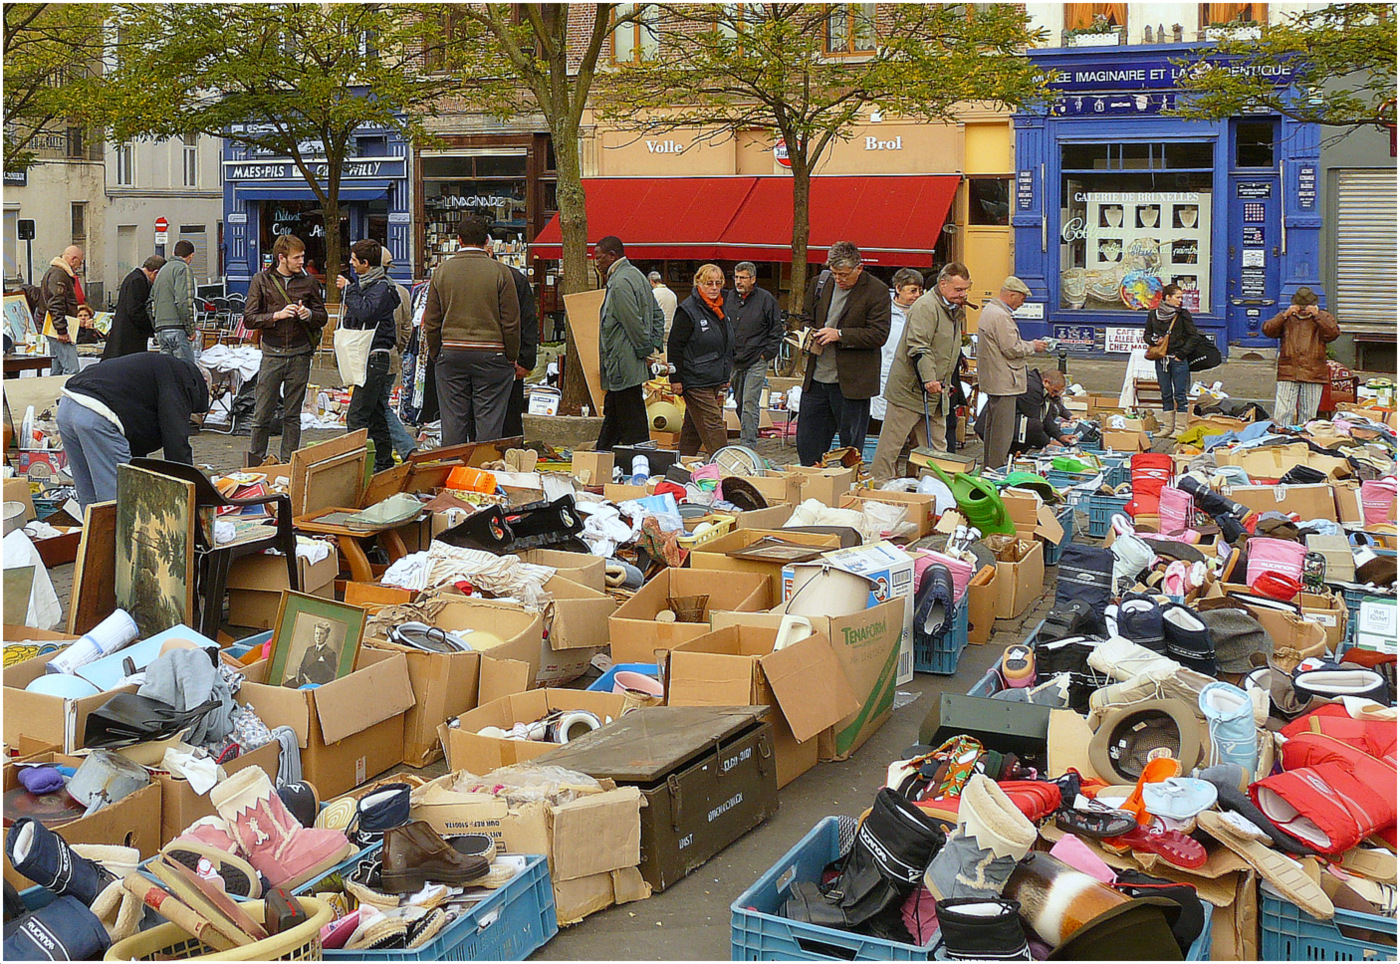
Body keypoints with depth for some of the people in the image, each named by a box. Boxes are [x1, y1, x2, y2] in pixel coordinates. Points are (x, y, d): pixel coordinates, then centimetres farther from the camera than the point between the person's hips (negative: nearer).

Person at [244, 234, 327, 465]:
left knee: (293, 415, 7)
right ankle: (254, 465, 11)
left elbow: (322, 317, 13)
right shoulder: (262, 280, 1)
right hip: (272, 354, -1)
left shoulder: (308, 281, 6)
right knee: (262, 414, 0)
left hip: (300, 355, 2)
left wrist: (309, 314, -9)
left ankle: (289, 465, 14)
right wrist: (277, 315, -15)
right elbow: (248, 319, -2)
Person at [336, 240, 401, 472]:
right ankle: (384, 462, 21)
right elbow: (351, 319, 27)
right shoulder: (361, 282, 18)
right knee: (375, 413, 14)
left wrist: (348, 289, -16)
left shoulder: (382, 287, -11)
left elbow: (365, 312, -26)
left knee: (357, 416, -14)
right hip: (364, 356, 10)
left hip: (376, 356, -10)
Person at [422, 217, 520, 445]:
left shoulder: (442, 270, 3)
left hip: (451, 353, 3)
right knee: (488, 422, 1)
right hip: (491, 354, -2)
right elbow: (511, 322, -4)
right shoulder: (500, 272, -5)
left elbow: (431, 321, 7)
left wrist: (436, 355, 16)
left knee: (452, 421, 7)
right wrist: (511, 357, 6)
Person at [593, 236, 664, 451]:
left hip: (624, 367, -11)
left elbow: (635, 324, -22)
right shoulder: (637, 276, 15)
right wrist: (655, 346, 13)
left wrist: (647, 351, -12)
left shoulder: (620, 284, -17)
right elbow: (658, 314, 19)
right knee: (612, 417, 18)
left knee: (632, 426, -6)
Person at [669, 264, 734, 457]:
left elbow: (727, 345, 25)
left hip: (717, 381, 8)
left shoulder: (723, 308, 13)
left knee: (693, 427, 13)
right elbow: (674, 346, -10)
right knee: (713, 426, -10)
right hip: (696, 382, -7)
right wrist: (675, 379, -13)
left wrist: (726, 377, 24)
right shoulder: (688, 310, -10)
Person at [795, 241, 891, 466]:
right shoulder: (819, 284, 7)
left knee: (851, 442, 5)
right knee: (807, 440, 10)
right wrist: (808, 336, -1)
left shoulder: (876, 291, -8)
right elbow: (806, 316, 22)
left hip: (852, 382, -5)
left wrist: (839, 335, -18)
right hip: (816, 378, 5)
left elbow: (878, 334, -12)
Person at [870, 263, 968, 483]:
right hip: (910, 389, -9)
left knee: (937, 447, 9)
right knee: (892, 442, -2)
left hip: (936, 391, 9)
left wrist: (947, 383, 25)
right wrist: (928, 379, -33)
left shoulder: (954, 310, 17)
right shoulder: (926, 306, -15)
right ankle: (879, 484, 5)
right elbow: (918, 346, -24)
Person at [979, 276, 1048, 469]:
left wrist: (1026, 345, 15)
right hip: (1003, 382, -11)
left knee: (993, 428, 18)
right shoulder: (1000, 316, -19)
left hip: (992, 380, 11)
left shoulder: (989, 310, 15)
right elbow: (1012, 349, -21)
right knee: (1003, 431, -7)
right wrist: (1033, 346, -5)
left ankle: (989, 468, 26)